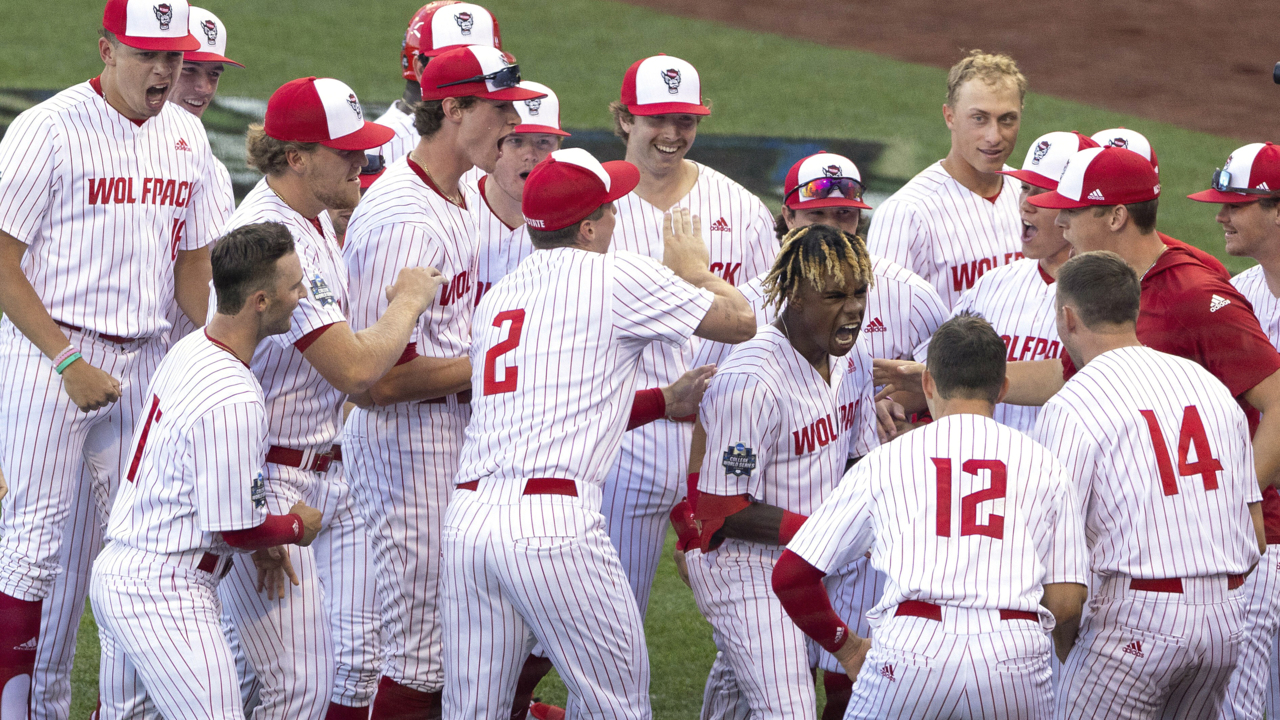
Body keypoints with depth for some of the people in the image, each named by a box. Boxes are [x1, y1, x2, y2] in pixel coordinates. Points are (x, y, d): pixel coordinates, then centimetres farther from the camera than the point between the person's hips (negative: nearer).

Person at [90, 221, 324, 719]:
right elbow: (236, 530, -15)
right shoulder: (233, 402, -22)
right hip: (164, 596, -10)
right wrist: (297, 528, 4)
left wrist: (261, 541, 16)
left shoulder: (187, 350, 8)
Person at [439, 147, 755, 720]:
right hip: (552, 519, -6)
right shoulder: (617, 275, 2)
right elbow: (740, 321, 10)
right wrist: (694, 270, 29)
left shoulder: (496, 296, 22)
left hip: (467, 516, 6)